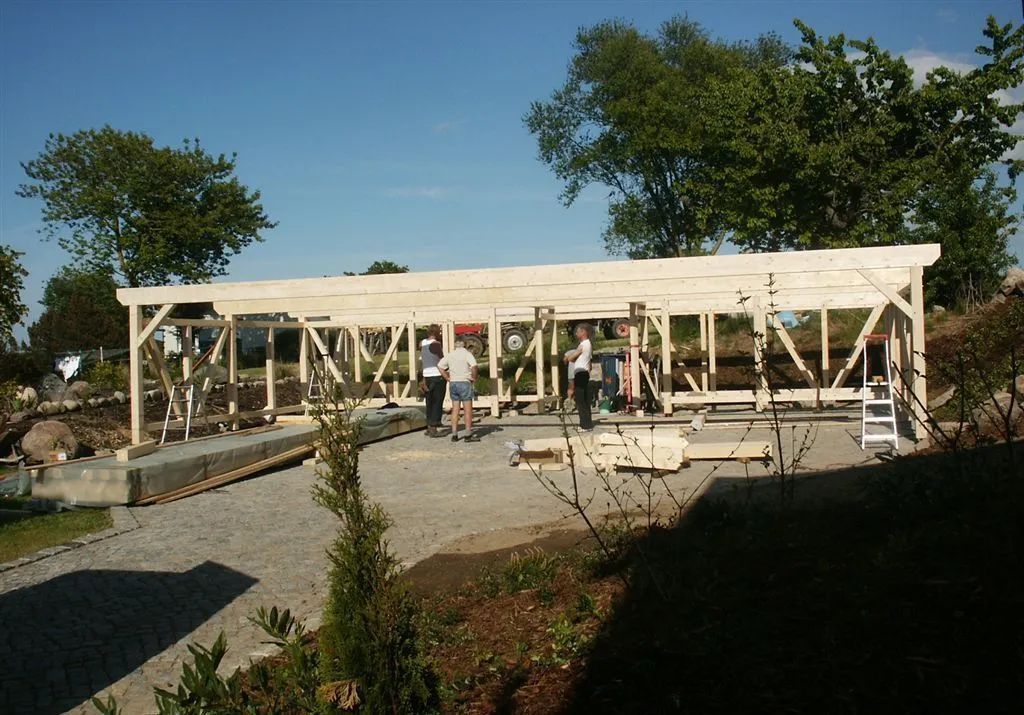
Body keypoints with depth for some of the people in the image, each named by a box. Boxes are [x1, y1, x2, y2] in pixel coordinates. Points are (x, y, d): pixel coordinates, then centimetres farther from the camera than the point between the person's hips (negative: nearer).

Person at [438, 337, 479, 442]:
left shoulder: (450, 354, 8)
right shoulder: (467, 354, -8)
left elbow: (440, 366, 7)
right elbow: (474, 366, -23)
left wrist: (447, 378, 8)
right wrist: (474, 378, -9)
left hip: (453, 383, 6)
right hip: (464, 383, -5)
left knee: (455, 409, 10)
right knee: (468, 409, 1)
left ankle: (454, 434, 10)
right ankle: (468, 434, 2)